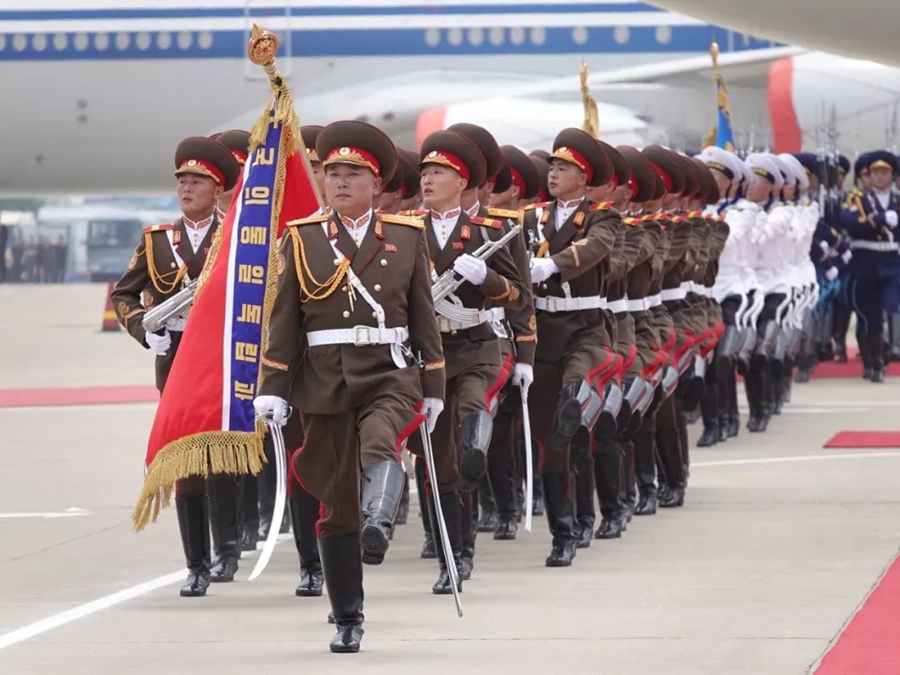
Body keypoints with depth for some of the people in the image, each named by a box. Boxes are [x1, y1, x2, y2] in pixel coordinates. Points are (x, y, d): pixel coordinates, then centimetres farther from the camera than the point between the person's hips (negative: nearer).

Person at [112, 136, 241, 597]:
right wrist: (145, 331, -2)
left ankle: (228, 547, 4)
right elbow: (122, 294, 14)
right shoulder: (157, 240, 9)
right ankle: (197, 566, 6)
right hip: (176, 358, 3)